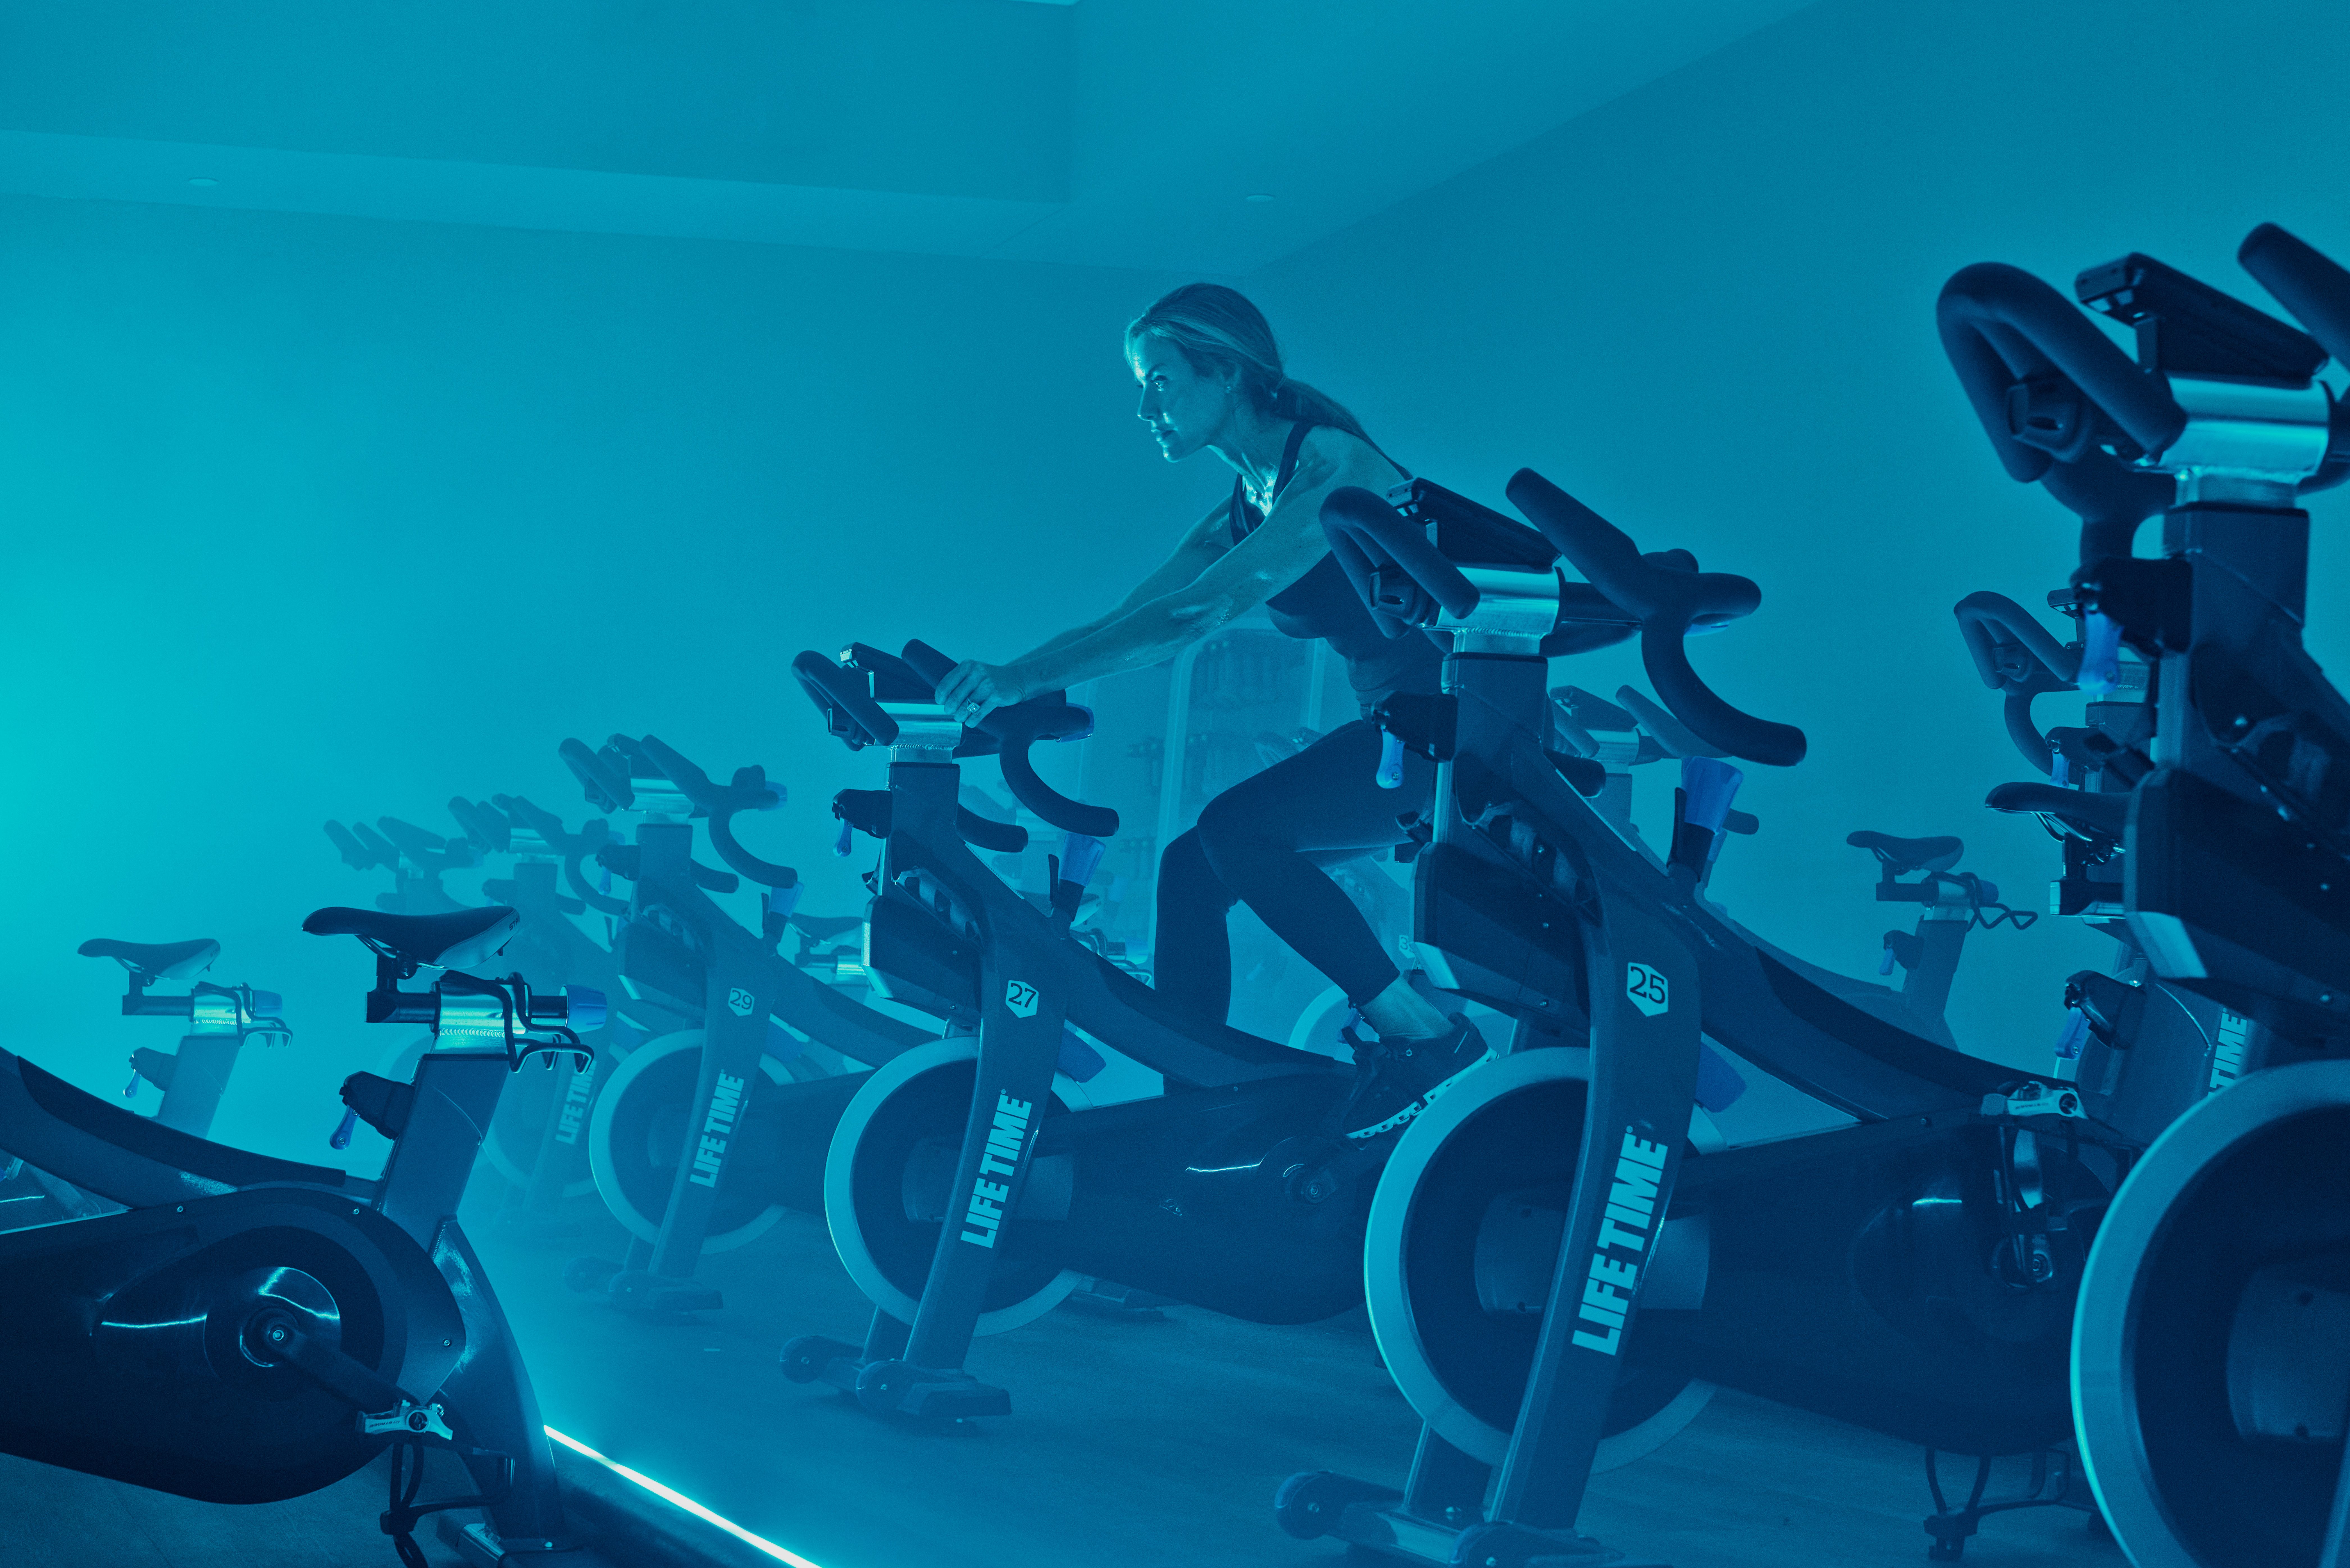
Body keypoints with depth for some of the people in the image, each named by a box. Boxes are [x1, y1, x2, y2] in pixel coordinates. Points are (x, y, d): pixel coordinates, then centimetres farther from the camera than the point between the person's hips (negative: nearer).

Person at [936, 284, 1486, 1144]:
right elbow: (1120, 625, 4)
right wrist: (981, 682, -10)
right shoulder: (1239, 513, 11)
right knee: (1191, 870, -2)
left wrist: (1026, 677, -34)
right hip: (1398, 730, 9)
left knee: (1235, 830, -24)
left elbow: (1200, 613, -28)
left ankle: (1428, 1034, -17)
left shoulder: (1333, 467, -17)